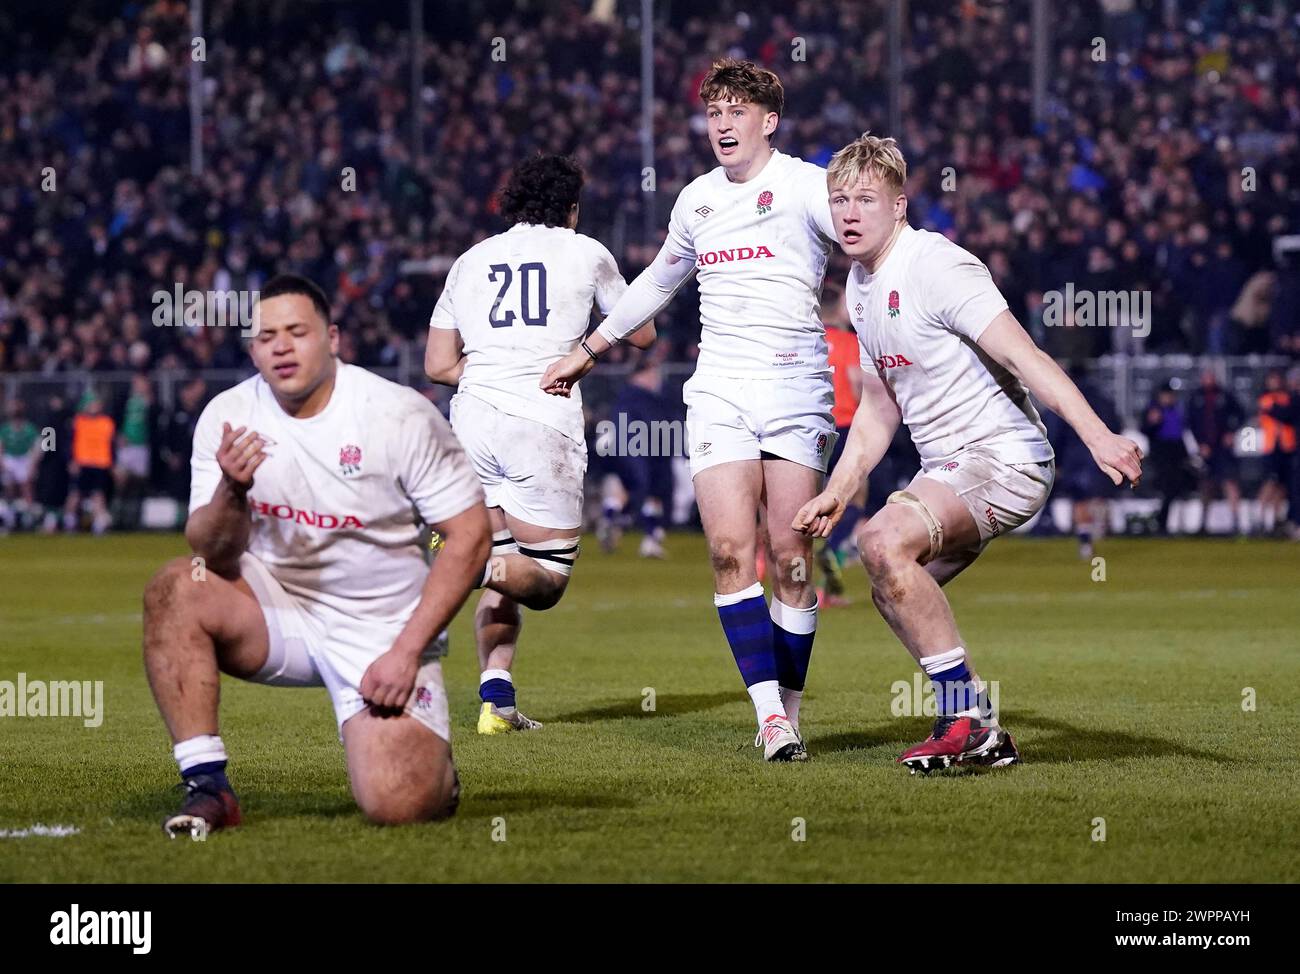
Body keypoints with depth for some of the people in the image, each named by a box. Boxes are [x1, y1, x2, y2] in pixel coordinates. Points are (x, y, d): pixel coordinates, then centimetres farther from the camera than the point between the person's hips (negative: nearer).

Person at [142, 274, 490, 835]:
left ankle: (433, 770, 18)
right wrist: (232, 492, -30)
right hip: (278, 614, 3)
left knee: (395, 806, -22)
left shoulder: (402, 416, -14)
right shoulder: (228, 417, -6)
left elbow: (469, 536, -11)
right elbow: (214, 560, -8)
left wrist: (406, 651, -16)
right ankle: (207, 786, -18)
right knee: (174, 589, -26)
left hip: (382, 631, -3)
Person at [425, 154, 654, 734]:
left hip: (473, 420, 4)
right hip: (543, 425, -4)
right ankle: (480, 566, -31)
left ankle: (496, 699, -2)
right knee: (547, 579, 1)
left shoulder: (470, 261, 16)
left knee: (503, 573, 13)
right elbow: (641, 334, 22)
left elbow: (438, 365, 14)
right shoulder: (585, 254, 9)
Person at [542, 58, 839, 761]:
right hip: (719, 392, 4)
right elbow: (658, 281, 33)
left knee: (791, 559, -5)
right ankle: (768, 712, -16)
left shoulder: (805, 186, -2)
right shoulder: (696, 200, 16)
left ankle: (789, 714, 7)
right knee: (730, 550, -13)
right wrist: (588, 351, 39)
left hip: (796, 387, -4)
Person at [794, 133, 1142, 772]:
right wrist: (837, 492, 14)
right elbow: (880, 406, 22)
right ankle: (981, 737, 23)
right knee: (893, 591, 15)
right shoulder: (861, 287, 12)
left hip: (1002, 456, -10)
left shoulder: (935, 266, -17)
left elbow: (1025, 357, -25)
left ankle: (966, 719, -20)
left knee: (884, 541, -28)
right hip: (946, 467, 10)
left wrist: (1097, 435, -35)